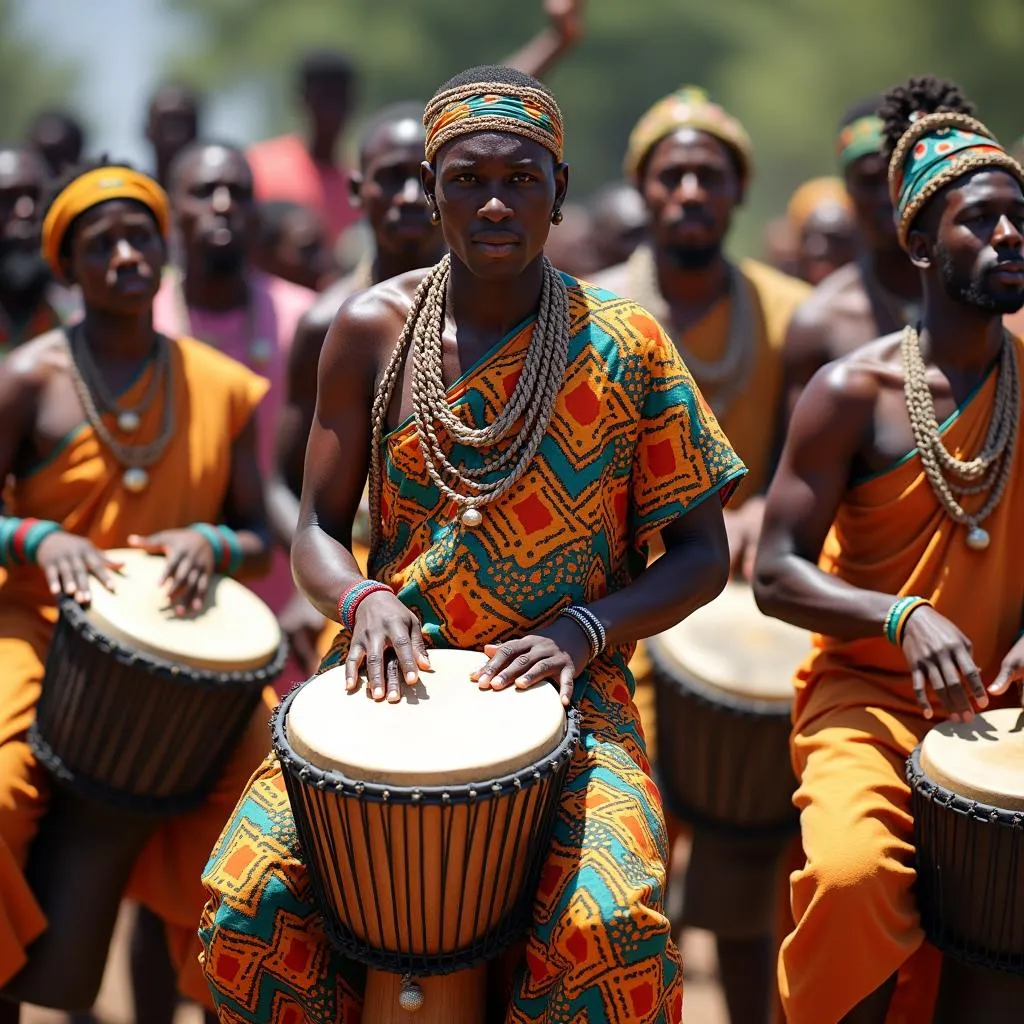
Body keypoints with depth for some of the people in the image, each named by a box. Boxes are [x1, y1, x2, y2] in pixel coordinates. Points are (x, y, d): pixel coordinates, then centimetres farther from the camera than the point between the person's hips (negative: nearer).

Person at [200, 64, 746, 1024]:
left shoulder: (624, 348, -4)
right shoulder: (372, 329, 0)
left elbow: (702, 555, 2)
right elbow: (317, 532, 6)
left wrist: (584, 629, -15)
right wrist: (363, 599, -17)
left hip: (563, 687, -1)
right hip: (395, 671, 2)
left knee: (614, 930, -28)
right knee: (244, 904, -19)